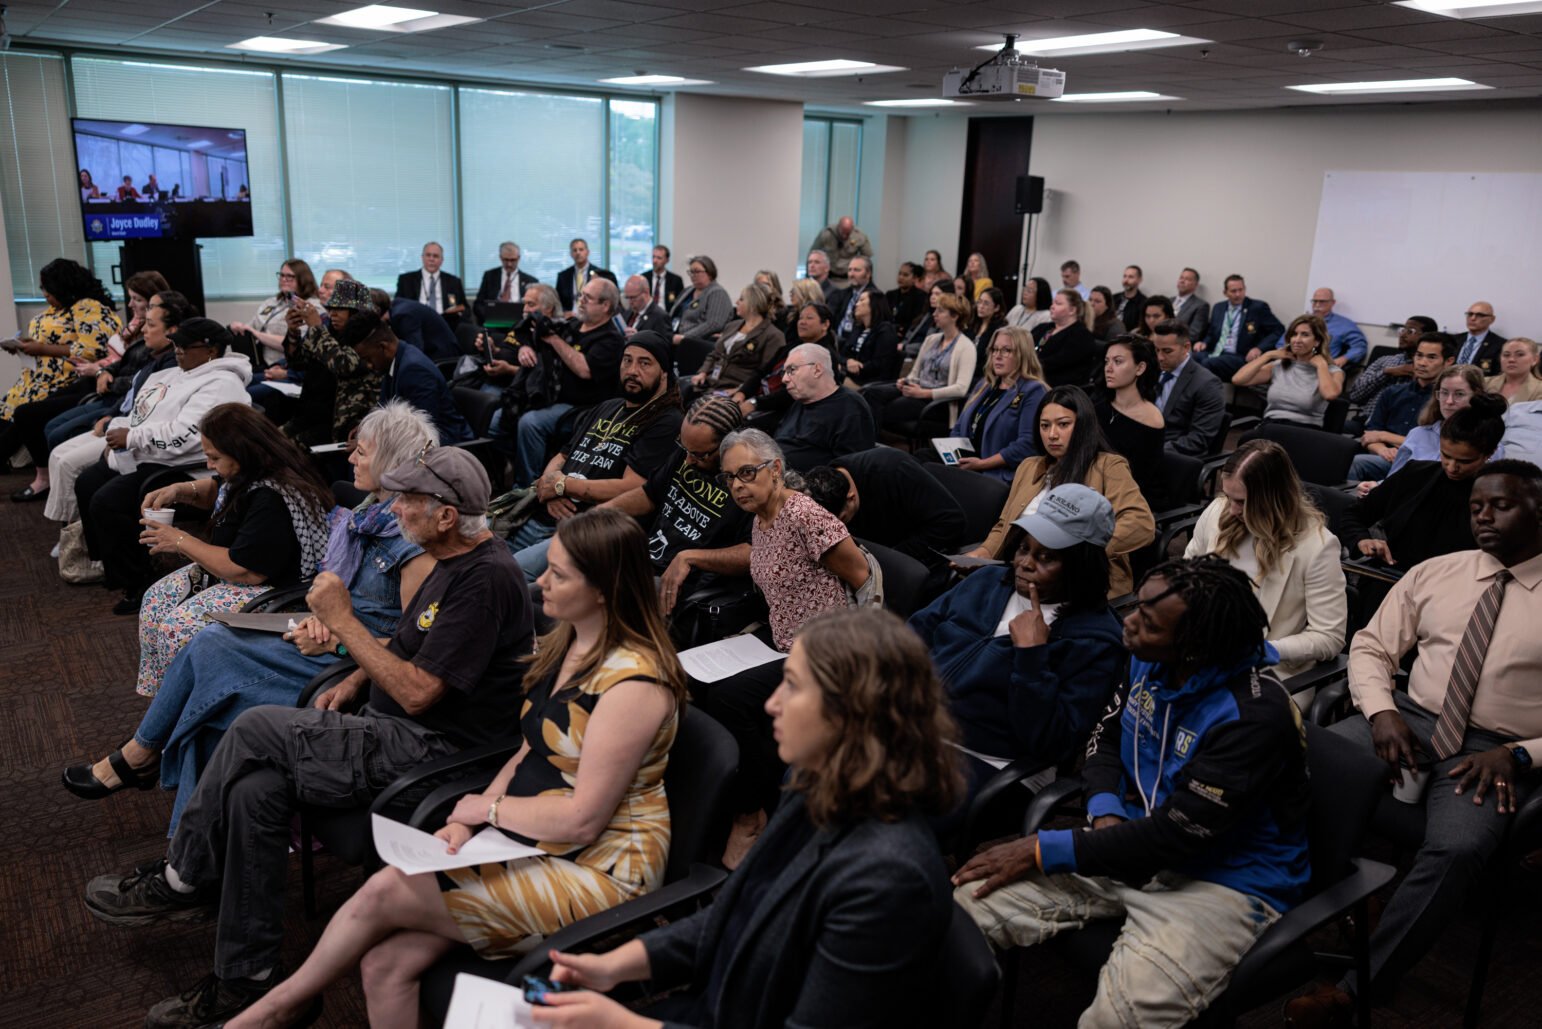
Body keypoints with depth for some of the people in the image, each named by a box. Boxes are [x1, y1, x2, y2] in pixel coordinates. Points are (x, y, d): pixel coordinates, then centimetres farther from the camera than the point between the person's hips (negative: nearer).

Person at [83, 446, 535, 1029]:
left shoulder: (486, 579, -21)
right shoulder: (452, 558, 11)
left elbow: (417, 694, -23)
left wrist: (343, 621, -17)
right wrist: (355, 680, 7)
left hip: (431, 751, -9)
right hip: (391, 730, 9)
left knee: (257, 729, -15)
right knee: (254, 790, -8)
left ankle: (181, 881, 7)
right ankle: (246, 980, 3)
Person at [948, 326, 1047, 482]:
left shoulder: (1033, 392, -3)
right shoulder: (984, 385, 23)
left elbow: (1027, 445, -15)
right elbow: (958, 429, 24)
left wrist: (982, 464, -17)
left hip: (1000, 477, -7)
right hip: (963, 468, 7)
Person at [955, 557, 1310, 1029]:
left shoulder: (1254, 717, -26)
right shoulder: (1150, 660, -3)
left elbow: (1174, 836, -23)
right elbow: (1107, 736, 13)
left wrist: (1045, 850, -18)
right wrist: (1106, 813, -8)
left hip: (1223, 883, -6)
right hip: (1137, 843, 6)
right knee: (966, 904, -10)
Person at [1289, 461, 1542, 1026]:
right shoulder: (1433, 574, 11)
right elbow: (1370, 646, 11)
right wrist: (1380, 711, -8)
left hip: (1494, 752, -3)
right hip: (1410, 720, 3)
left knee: (1457, 850, -33)